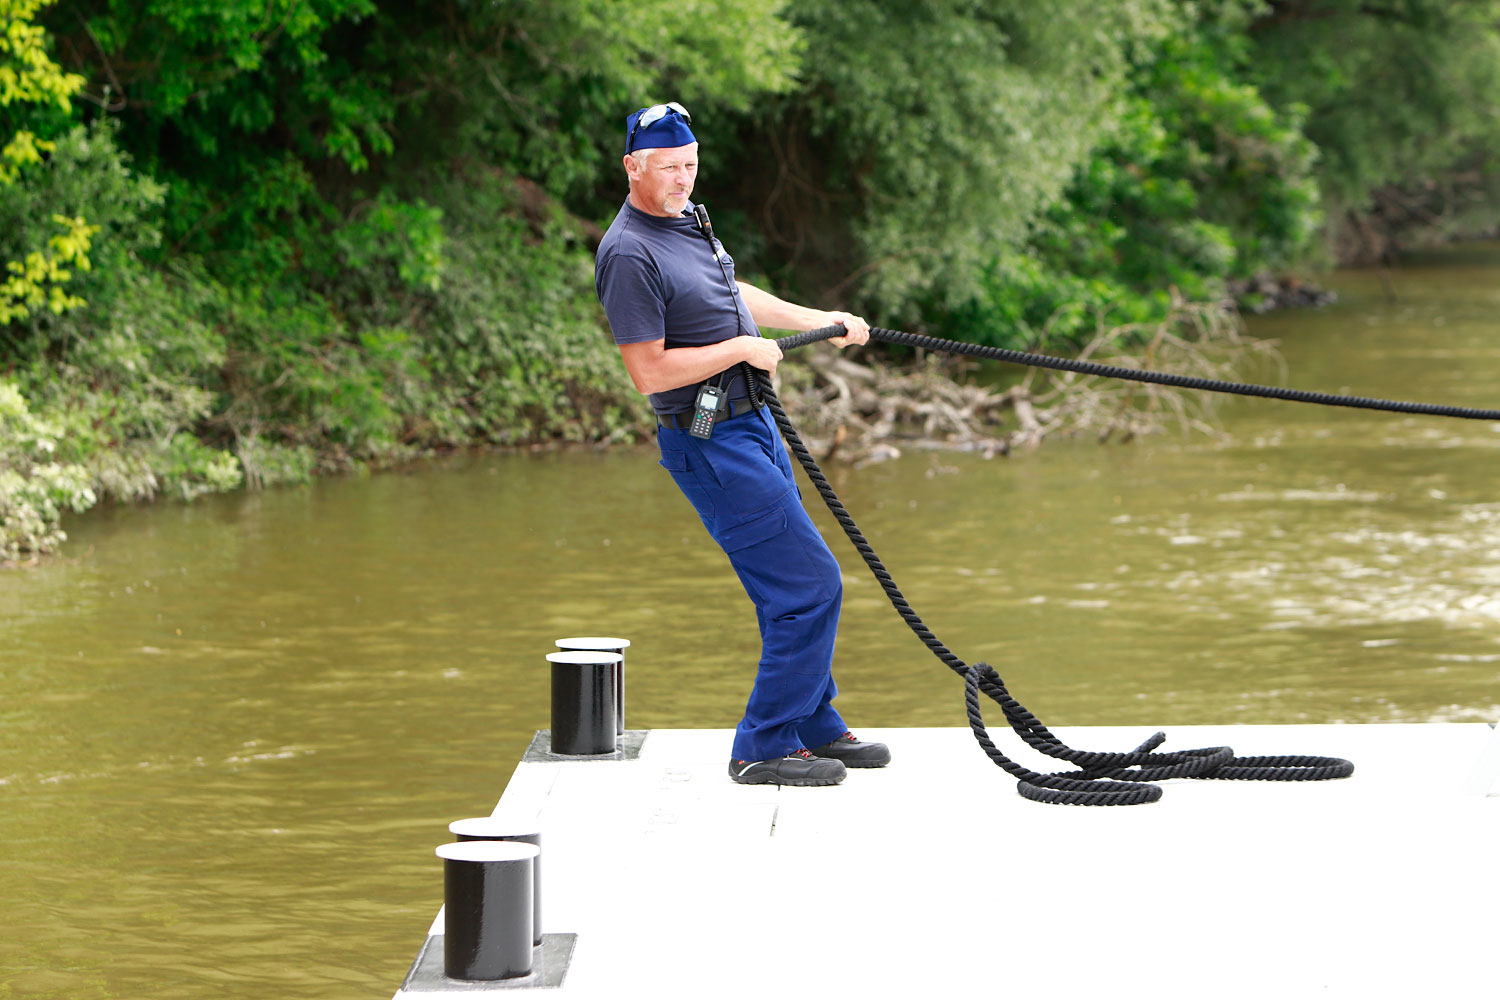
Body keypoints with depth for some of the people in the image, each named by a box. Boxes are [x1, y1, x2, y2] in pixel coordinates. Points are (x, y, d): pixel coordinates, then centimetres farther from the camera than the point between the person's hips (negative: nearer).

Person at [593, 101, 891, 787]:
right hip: (712, 442, -10)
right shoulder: (630, 254, -19)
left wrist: (818, 321, 27)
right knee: (810, 587, -11)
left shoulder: (686, 221, 11)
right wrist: (742, 348, -16)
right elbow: (650, 371, -22)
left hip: (752, 425, 10)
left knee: (794, 588, 16)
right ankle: (764, 749, -4)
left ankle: (816, 728, 27)